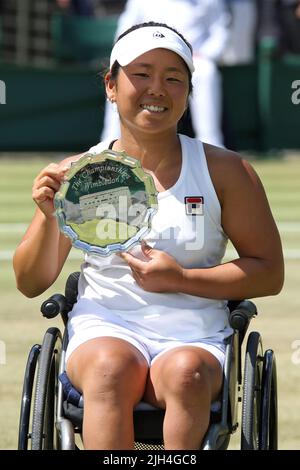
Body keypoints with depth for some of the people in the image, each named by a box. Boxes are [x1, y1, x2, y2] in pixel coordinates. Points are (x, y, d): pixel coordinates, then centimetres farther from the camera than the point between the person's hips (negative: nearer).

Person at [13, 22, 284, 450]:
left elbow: (270, 273, 5)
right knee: (111, 366, -35)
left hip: (194, 338, 0)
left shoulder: (224, 171, 6)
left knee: (185, 371, -36)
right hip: (104, 332, 0)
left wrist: (180, 279, -9)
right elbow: (31, 283, 11)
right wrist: (50, 218, -9)